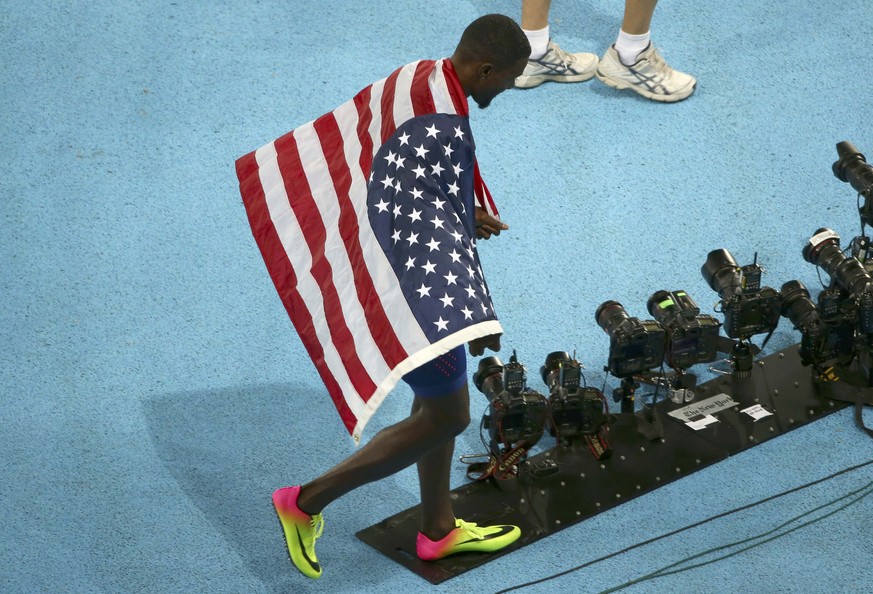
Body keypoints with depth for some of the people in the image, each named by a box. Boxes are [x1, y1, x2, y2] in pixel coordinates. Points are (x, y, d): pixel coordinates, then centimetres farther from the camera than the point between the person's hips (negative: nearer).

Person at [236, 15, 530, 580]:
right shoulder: (440, 125, -29)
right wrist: (473, 313, -25)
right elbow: (426, 235, -29)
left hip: (396, 272, 10)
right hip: (416, 285, -10)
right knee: (446, 417, 2)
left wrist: (465, 214, 21)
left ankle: (439, 530, 38)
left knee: (438, 400, 21)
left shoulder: (417, 77, 1)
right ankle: (307, 502, 9)